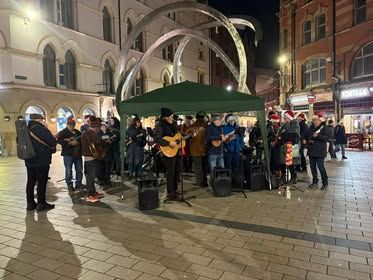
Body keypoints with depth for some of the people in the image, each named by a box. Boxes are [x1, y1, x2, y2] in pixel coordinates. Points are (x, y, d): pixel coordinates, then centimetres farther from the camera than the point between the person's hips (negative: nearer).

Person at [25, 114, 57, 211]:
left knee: (31, 181, 12)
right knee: (42, 181, 1)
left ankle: (30, 203, 20)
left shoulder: (27, 129, 8)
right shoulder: (40, 128, -15)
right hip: (42, 160, -7)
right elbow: (53, 142, -18)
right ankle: (41, 203, 5)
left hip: (29, 160, 7)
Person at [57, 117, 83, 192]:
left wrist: (78, 142, -6)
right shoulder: (63, 132, -1)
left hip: (78, 153, 5)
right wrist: (69, 143, -22)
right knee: (68, 171, -1)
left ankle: (78, 184, 19)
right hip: (68, 154, -5)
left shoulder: (77, 132, 16)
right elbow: (59, 140, -14)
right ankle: (70, 186, 9)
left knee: (79, 170, 8)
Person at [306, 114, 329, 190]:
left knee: (320, 166, -8)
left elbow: (327, 137, -14)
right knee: (312, 166, 10)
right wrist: (308, 140, 1)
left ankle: (325, 183, 5)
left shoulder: (324, 128, -4)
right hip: (311, 150, 6)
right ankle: (315, 181, 23)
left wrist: (318, 136, -24)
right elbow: (307, 136, 21)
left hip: (320, 151, -6)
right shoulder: (311, 128, 12)